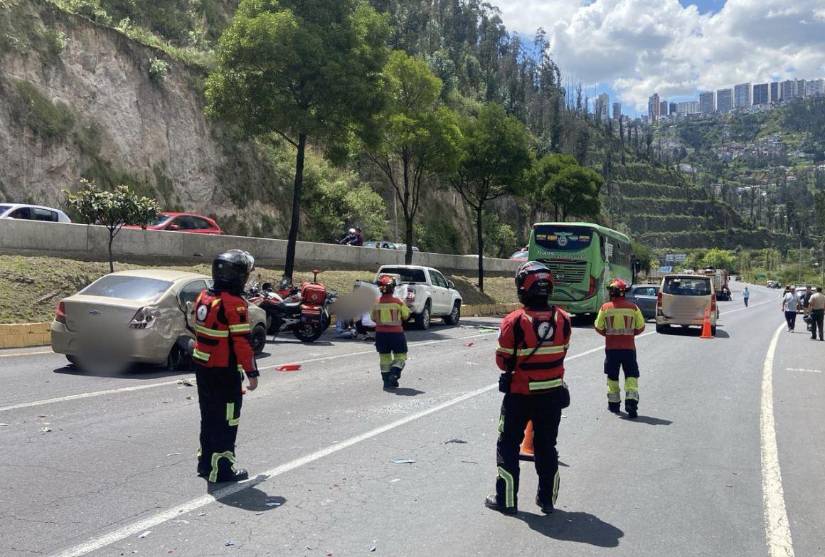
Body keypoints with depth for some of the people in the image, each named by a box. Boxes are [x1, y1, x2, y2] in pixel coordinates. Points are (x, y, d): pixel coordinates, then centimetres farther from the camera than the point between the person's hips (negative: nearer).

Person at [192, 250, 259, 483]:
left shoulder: (204, 297, 7)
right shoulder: (234, 304, -19)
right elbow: (242, 342, -20)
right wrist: (252, 373, -14)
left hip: (203, 367, 8)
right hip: (225, 371, -8)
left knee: (209, 416, 19)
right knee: (226, 421, 2)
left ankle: (205, 462, 30)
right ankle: (222, 469, 8)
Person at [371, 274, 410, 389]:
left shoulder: (377, 303, -4)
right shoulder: (398, 302, -11)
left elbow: (373, 318, 4)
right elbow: (406, 316, -1)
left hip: (380, 333, 3)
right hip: (396, 333, -3)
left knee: (384, 357, 14)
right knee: (400, 356, 10)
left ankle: (387, 381, 14)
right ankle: (394, 375, -12)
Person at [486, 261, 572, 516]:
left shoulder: (514, 322, -19)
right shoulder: (563, 319, -7)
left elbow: (503, 361, -11)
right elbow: (561, 354, 3)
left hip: (520, 395, -3)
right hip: (552, 394, 4)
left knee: (508, 445, 12)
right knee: (547, 447, 18)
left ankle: (506, 500, 18)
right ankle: (547, 499, 27)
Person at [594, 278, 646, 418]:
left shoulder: (605, 308, -7)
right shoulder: (633, 307, -5)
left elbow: (599, 328, 0)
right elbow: (640, 327, 2)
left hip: (611, 347, 0)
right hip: (629, 347, 0)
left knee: (612, 376, 14)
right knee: (631, 375, 7)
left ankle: (614, 403, 22)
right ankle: (631, 400, -8)